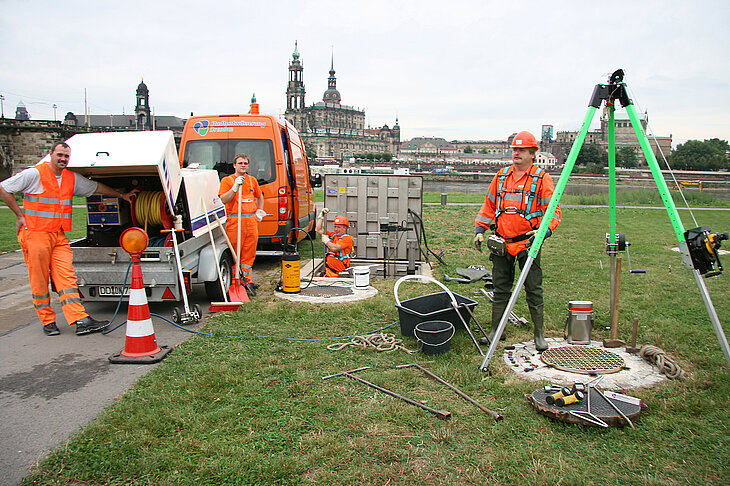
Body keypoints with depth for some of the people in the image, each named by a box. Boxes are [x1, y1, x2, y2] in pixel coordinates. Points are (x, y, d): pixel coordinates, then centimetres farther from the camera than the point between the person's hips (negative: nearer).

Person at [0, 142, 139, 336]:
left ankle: (81, 320, -7)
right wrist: (20, 214, -3)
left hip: (60, 236, 5)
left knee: (67, 276, -2)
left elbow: (96, 187, 25)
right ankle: (48, 322, 13)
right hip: (36, 234, -5)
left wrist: (121, 195, 30)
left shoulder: (72, 178, 12)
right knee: (39, 280, 2)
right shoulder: (34, 174, -6)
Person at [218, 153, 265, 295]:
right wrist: (235, 187, -19)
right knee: (235, 252, -4)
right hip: (235, 220, -4)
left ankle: (247, 280, 14)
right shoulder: (227, 180, 2)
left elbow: (259, 196, 33)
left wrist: (259, 211, 22)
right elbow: (223, 200, -11)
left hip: (252, 220, 4)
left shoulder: (252, 180, 17)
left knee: (249, 252, 6)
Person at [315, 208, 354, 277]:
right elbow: (319, 230, 25)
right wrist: (321, 216, 22)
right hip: (329, 269, 6)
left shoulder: (347, 238, -4)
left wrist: (326, 240, 1)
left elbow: (334, 248, -16)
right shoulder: (332, 235, 18)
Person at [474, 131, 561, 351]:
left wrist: (544, 230, -22)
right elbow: (488, 206, 17)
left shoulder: (542, 179, -1)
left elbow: (553, 211, -5)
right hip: (501, 244, 4)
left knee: (534, 290, 2)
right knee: (500, 289, 11)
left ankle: (539, 335, 14)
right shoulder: (501, 176, 11)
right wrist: (480, 230, 8)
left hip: (528, 243, -3)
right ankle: (495, 331, 21)